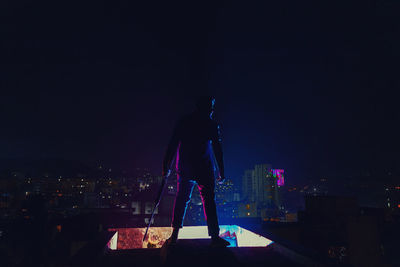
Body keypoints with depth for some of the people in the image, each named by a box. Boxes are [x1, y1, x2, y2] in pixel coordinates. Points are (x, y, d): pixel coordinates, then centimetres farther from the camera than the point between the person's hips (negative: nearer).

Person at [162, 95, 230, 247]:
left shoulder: (183, 122, 6)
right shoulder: (211, 124, -1)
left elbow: (172, 146, 4)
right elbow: (217, 149, -2)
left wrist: (166, 167, 8)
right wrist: (221, 172, 2)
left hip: (184, 168, 3)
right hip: (204, 169, -3)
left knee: (181, 199, 14)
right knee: (208, 200, 3)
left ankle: (174, 235, 16)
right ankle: (215, 237, 5)